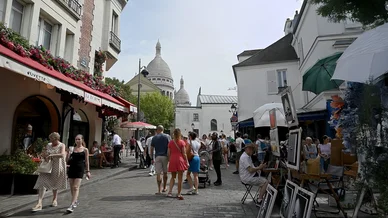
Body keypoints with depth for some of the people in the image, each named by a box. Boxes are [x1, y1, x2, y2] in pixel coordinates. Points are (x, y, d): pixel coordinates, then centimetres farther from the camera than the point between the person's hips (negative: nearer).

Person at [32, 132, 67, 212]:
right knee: (42, 183, -9)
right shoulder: (48, 145, 6)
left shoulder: (62, 145, -7)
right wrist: (44, 156, -5)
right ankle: (39, 204, -10)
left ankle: (55, 199, 34)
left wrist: (51, 155, -24)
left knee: (55, 184, 13)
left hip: (57, 167, -3)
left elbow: (62, 155, -23)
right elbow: (42, 153, 18)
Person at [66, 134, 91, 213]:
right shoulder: (72, 149, 10)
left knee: (76, 187, -11)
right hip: (72, 168, 4)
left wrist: (88, 171, 1)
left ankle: (72, 205, -11)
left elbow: (86, 161, 4)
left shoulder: (85, 150, 2)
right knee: (72, 187, 11)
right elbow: (68, 160, 15)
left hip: (80, 169, -4)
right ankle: (75, 201, 32)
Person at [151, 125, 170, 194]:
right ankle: (164, 188, 27)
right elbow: (169, 147, -3)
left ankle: (159, 190, 0)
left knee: (158, 174, 1)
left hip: (157, 156, -1)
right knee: (165, 173, 16)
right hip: (165, 156, 1)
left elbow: (152, 149, 3)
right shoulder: (167, 137, 2)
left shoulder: (154, 138, 3)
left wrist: (152, 158, 8)